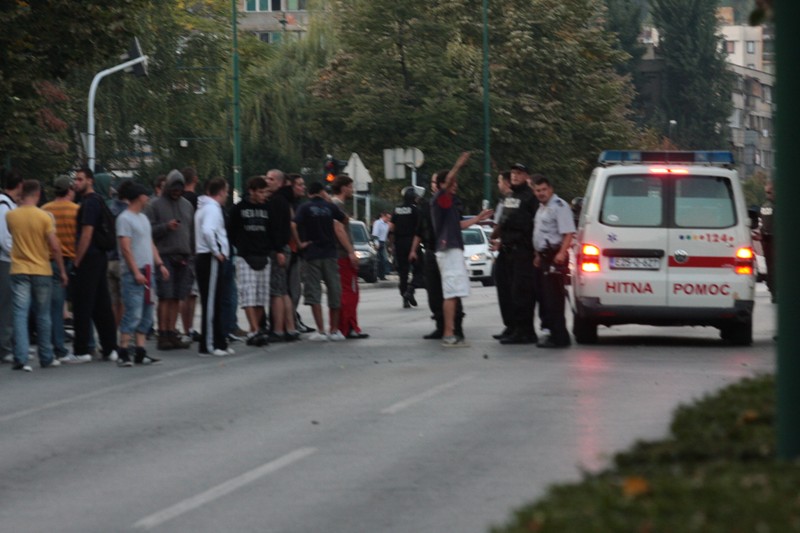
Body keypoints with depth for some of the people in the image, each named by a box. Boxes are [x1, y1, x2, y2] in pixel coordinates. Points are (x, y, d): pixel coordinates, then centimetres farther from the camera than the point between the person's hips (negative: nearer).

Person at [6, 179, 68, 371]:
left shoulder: (10, 216, -2)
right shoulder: (44, 217, -9)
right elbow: (55, 247, -10)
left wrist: (22, 204, 17)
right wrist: (62, 271, 0)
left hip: (19, 271, 1)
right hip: (41, 271, -1)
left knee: (20, 314, -2)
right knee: (43, 316, 11)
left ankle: (20, 358, -13)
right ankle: (46, 358, 19)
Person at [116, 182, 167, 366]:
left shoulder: (143, 218, 19)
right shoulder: (125, 219, -9)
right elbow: (125, 248, -14)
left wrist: (160, 264, 11)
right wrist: (136, 272, -18)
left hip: (147, 272, 9)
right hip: (133, 274, -9)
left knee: (146, 315, 8)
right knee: (133, 314, -12)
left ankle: (140, 353, 11)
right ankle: (123, 354, -10)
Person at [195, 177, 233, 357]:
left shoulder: (204, 207, 18)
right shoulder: (212, 209, -13)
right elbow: (207, 231, -28)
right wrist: (216, 251, -19)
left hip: (205, 257, 10)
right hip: (211, 259, -10)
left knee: (215, 302, 13)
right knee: (211, 302, -7)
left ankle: (219, 342, 17)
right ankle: (209, 345, -6)